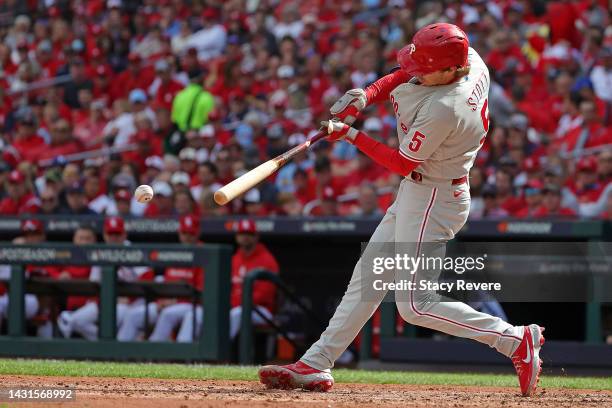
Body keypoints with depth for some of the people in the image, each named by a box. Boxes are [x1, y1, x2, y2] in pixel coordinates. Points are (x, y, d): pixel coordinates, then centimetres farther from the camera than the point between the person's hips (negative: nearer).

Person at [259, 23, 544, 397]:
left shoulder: (442, 111, -31)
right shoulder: (470, 59, -7)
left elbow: (402, 164, -19)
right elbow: (403, 76, 10)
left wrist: (350, 135, -12)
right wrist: (364, 97, -5)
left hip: (432, 199, -10)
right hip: (416, 193, 10)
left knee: (415, 305, -7)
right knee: (367, 278, 14)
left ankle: (516, 340, -4)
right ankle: (316, 365, 20)